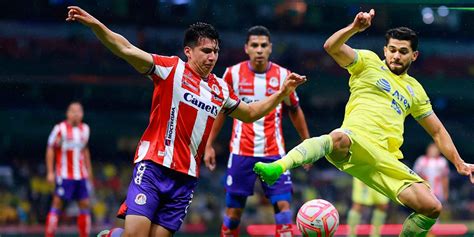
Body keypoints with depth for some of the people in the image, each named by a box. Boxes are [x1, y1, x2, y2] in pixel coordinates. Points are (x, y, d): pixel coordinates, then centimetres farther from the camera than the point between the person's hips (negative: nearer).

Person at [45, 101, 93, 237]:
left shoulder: (85, 129, 10)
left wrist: (89, 171, 21)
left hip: (81, 175, 6)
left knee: (85, 204, 3)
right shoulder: (60, 129, -7)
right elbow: (50, 150, -4)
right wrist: (50, 172, -9)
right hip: (64, 175, -6)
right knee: (57, 204, -7)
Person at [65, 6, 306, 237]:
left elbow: (251, 113, 32)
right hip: (153, 166, -5)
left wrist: (282, 93, 21)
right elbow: (126, 50, -12)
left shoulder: (221, 90, 15)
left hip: (186, 178, 5)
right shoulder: (172, 69, -2)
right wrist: (95, 24, -26)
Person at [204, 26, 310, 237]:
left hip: (274, 153, 0)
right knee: (233, 210, 3)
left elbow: (295, 110, 15)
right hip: (241, 152, 0)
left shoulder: (283, 75, 0)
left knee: (283, 205, -11)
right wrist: (209, 145, 6)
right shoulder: (233, 73, -1)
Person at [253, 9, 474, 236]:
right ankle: (279, 167, -64)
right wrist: (354, 28, -18)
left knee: (431, 207, -13)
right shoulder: (369, 62, 15)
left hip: (386, 161, 5)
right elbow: (332, 47, -1)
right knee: (339, 138, -44)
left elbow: (437, 131, 35)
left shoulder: (414, 90, 28)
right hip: (356, 143, -5)